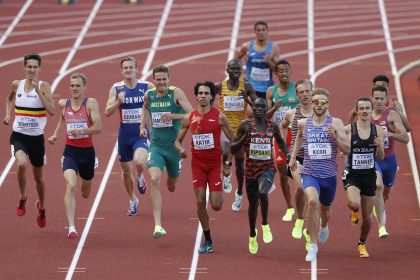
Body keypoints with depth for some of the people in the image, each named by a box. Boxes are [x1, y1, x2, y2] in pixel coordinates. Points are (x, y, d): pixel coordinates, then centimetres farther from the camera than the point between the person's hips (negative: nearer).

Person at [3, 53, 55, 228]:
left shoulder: (44, 86, -9)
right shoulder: (16, 85, 0)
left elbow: (52, 111, -21)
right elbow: (9, 98, 25)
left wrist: (38, 91, -25)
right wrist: (7, 114, 9)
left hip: (36, 138, 0)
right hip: (18, 136, 0)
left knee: (38, 176, 15)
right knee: (22, 164, -30)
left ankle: (41, 207, 41)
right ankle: (22, 198, -6)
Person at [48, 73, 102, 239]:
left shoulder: (91, 103, -10)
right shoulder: (63, 104, 2)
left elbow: (98, 127, -18)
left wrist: (82, 131, -31)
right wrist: (55, 135, 13)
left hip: (87, 152, 0)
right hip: (70, 152, 0)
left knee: (86, 193, 19)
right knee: (71, 186, -24)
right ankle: (71, 227, -29)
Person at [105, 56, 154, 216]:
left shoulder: (147, 87, -4)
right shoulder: (116, 89, -2)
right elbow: (107, 112, -7)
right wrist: (118, 101, -24)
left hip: (141, 134, -2)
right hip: (124, 135, 2)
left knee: (139, 161, -30)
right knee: (126, 171, 12)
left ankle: (140, 177, 7)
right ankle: (133, 201, 36)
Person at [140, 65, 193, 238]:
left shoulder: (176, 93, -11)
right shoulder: (149, 95, 0)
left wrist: (173, 116, -28)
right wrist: (142, 126, 14)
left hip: (174, 146, -1)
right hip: (156, 146, 1)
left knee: (172, 185, 17)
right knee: (155, 180, -23)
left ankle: (170, 183, 61)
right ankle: (157, 226, -26)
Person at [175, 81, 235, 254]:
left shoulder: (219, 116, -5)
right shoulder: (189, 118, 2)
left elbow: (233, 141, 0)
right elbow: (178, 140, 12)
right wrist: (180, 149, -10)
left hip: (214, 162, -2)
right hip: (197, 163, 2)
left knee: (216, 205, -8)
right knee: (200, 201, -4)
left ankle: (218, 193, 31)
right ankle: (207, 241, 7)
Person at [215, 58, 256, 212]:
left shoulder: (247, 87, -5)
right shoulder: (219, 87, -5)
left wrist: (247, 99, -23)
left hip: (241, 129, 1)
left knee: (239, 162, 11)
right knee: (227, 154, -27)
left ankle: (239, 194, 29)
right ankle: (226, 174, 6)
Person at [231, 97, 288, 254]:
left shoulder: (272, 126, 1)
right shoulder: (245, 125, -4)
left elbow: (280, 141, 22)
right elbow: (233, 149, -3)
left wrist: (288, 154, 5)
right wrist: (245, 136, -17)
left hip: (268, 167, -1)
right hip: (251, 169, 1)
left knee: (262, 192, -30)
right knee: (253, 202, 11)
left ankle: (265, 224, -6)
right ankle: (252, 235, 37)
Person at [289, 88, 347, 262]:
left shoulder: (336, 123, -5)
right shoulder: (303, 123, 0)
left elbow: (347, 150, -8)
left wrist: (335, 136, -23)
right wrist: (293, 157, 24)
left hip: (329, 175, 1)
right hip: (309, 173, -1)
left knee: (325, 209, 22)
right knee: (312, 201, -29)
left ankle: (324, 227, 61)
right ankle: (313, 245, -22)